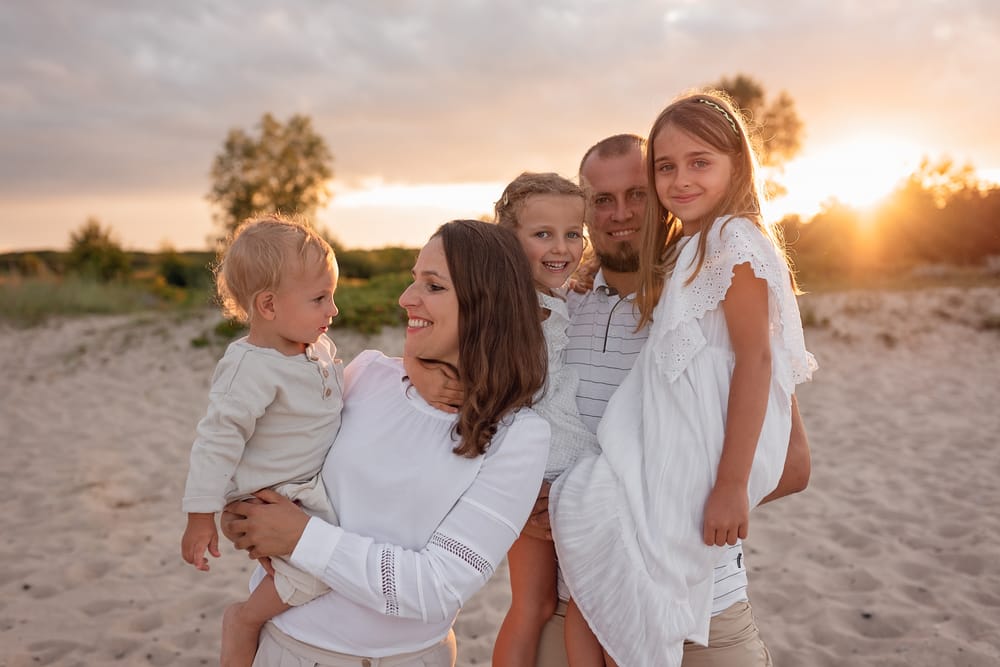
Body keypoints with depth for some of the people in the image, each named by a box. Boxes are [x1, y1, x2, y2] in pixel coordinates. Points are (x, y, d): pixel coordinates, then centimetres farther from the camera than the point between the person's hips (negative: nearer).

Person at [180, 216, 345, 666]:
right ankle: (246, 619, 1)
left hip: (313, 485, 9)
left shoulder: (319, 347, 0)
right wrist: (200, 518, -19)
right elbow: (217, 440, -23)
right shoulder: (251, 369, -26)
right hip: (271, 499, -9)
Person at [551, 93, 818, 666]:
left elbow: (755, 361, -18)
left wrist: (732, 486, -20)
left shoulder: (734, 240, -12)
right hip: (668, 451, 9)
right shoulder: (685, 248, 17)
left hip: (704, 459, -9)